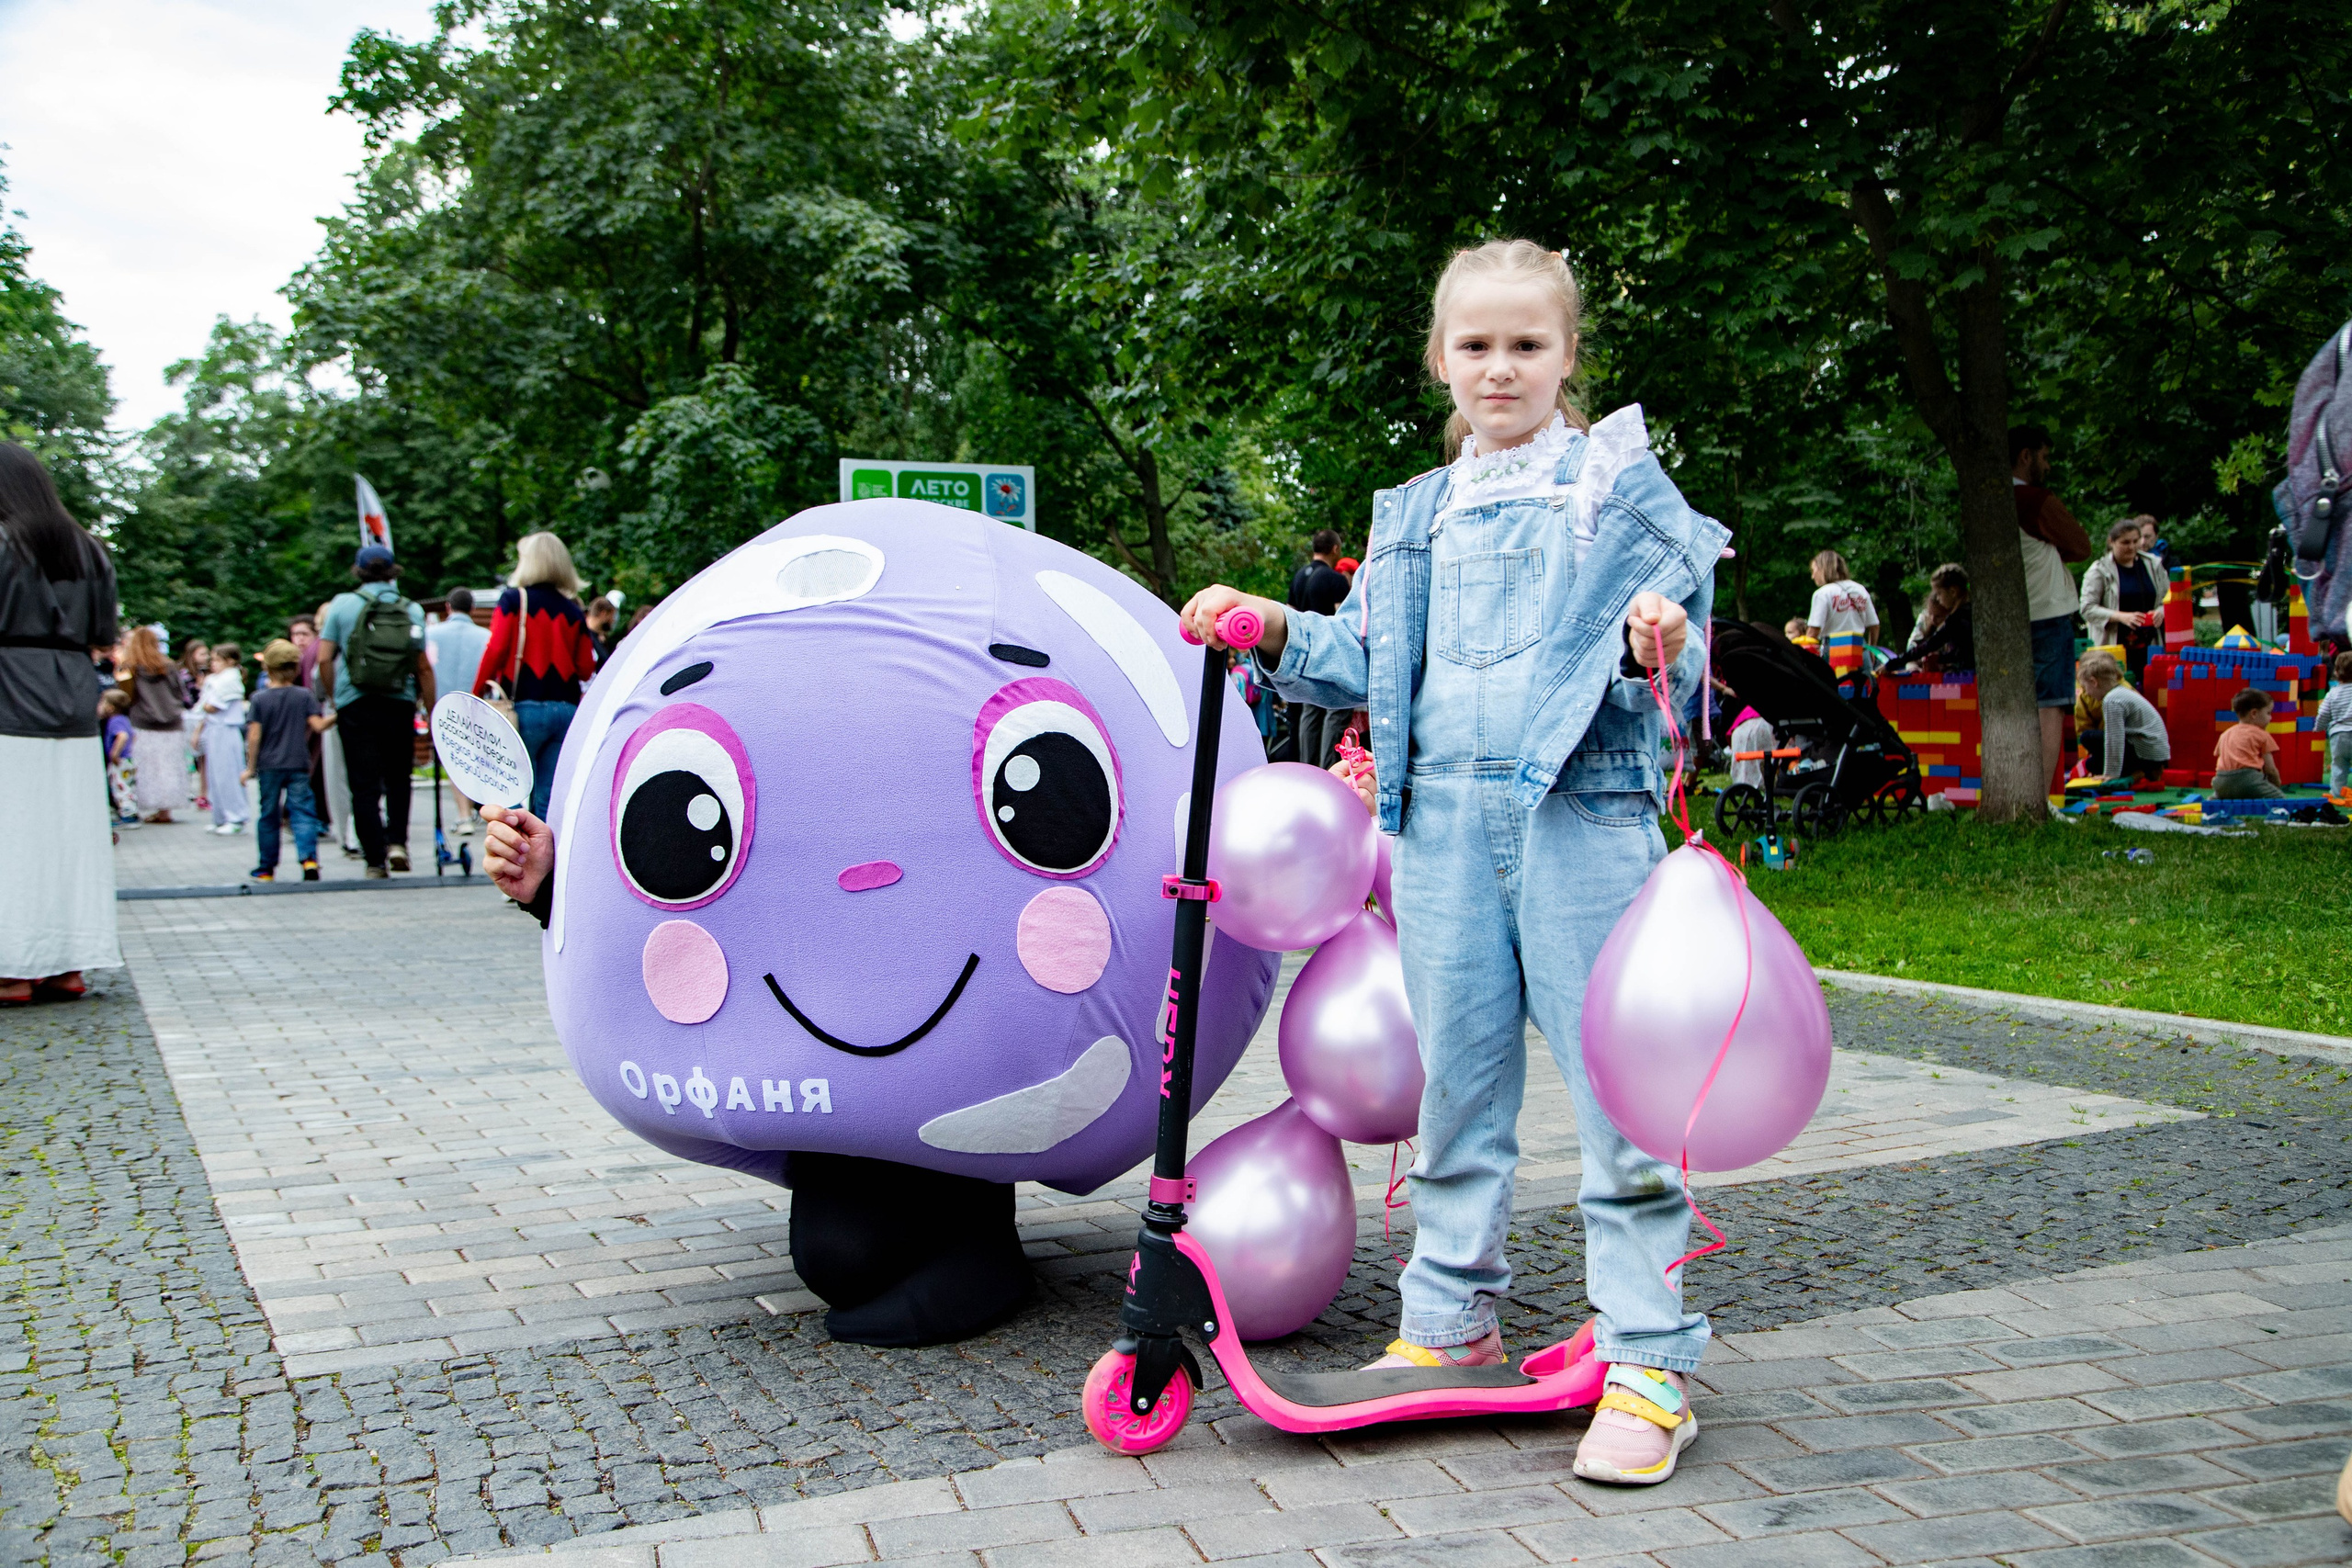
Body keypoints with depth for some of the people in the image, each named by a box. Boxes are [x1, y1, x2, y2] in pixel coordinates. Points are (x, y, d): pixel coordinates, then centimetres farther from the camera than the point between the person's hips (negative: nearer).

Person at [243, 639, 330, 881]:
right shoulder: (304, 695, -1)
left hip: (269, 766, 0)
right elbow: (317, 726, -8)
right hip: (298, 764, 0)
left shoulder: (259, 699, -2)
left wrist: (250, 768, -1)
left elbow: (254, 736, -6)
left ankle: (266, 868, 18)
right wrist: (334, 718, 10)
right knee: (302, 811, -1)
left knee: (268, 815, 9)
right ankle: (308, 857, -21)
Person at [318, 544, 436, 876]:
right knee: (398, 778, 17)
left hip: (354, 704, -1)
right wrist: (432, 712, 9)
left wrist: (334, 698, 12)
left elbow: (324, 660, -3)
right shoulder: (413, 610, 4)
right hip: (400, 705, 1)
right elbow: (424, 668, 3)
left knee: (364, 785, 2)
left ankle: (376, 859, 1)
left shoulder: (342, 605, 1)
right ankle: (397, 840, 0)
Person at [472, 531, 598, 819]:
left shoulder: (514, 599, -1)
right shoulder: (573, 611, 10)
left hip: (525, 707, -4)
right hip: (566, 710, 4)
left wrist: (477, 695, 1)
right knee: (551, 800, 6)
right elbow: (585, 669, 8)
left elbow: (496, 651, -9)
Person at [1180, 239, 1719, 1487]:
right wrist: (1277, 630, 9)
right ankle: (1450, 1322, 25)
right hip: (1444, 820, 4)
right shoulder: (1418, 515, 18)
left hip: (1584, 812, -4)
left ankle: (1646, 1358, 6)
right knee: (1456, 1080, 11)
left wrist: (1657, 645, -20)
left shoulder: (1622, 483, 5)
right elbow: (1373, 665, 21)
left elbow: (1676, 658, 1)